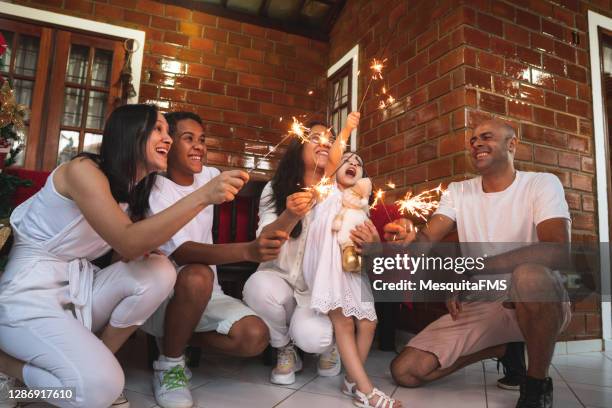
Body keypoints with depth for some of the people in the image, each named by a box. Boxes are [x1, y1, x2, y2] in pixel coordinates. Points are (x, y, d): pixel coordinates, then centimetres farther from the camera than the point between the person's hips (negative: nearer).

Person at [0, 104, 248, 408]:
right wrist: (203, 196, -36)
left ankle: (94, 361, -2)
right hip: (28, 294, -7)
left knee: (159, 272, -18)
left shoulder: (132, 190, 9)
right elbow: (128, 243, -30)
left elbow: (138, 249, 6)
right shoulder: (82, 169, -17)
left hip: (78, 288, 8)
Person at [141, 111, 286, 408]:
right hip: (163, 292, -5)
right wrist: (248, 251, -48)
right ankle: (169, 365, -13)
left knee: (255, 336, -21)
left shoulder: (210, 176, 3)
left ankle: (176, 338, 5)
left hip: (205, 295, 5)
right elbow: (181, 252, -33)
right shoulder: (155, 190, -16)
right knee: (197, 276, -38)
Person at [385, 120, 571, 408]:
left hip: (539, 302, -4)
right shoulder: (457, 192, 6)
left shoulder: (542, 184, -8)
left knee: (529, 275, -40)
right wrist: (410, 238, -34)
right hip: (478, 306, 5)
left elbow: (557, 250, -25)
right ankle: (501, 347, 16)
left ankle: (538, 384, -11)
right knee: (404, 371, -7)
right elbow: (428, 239, -8)